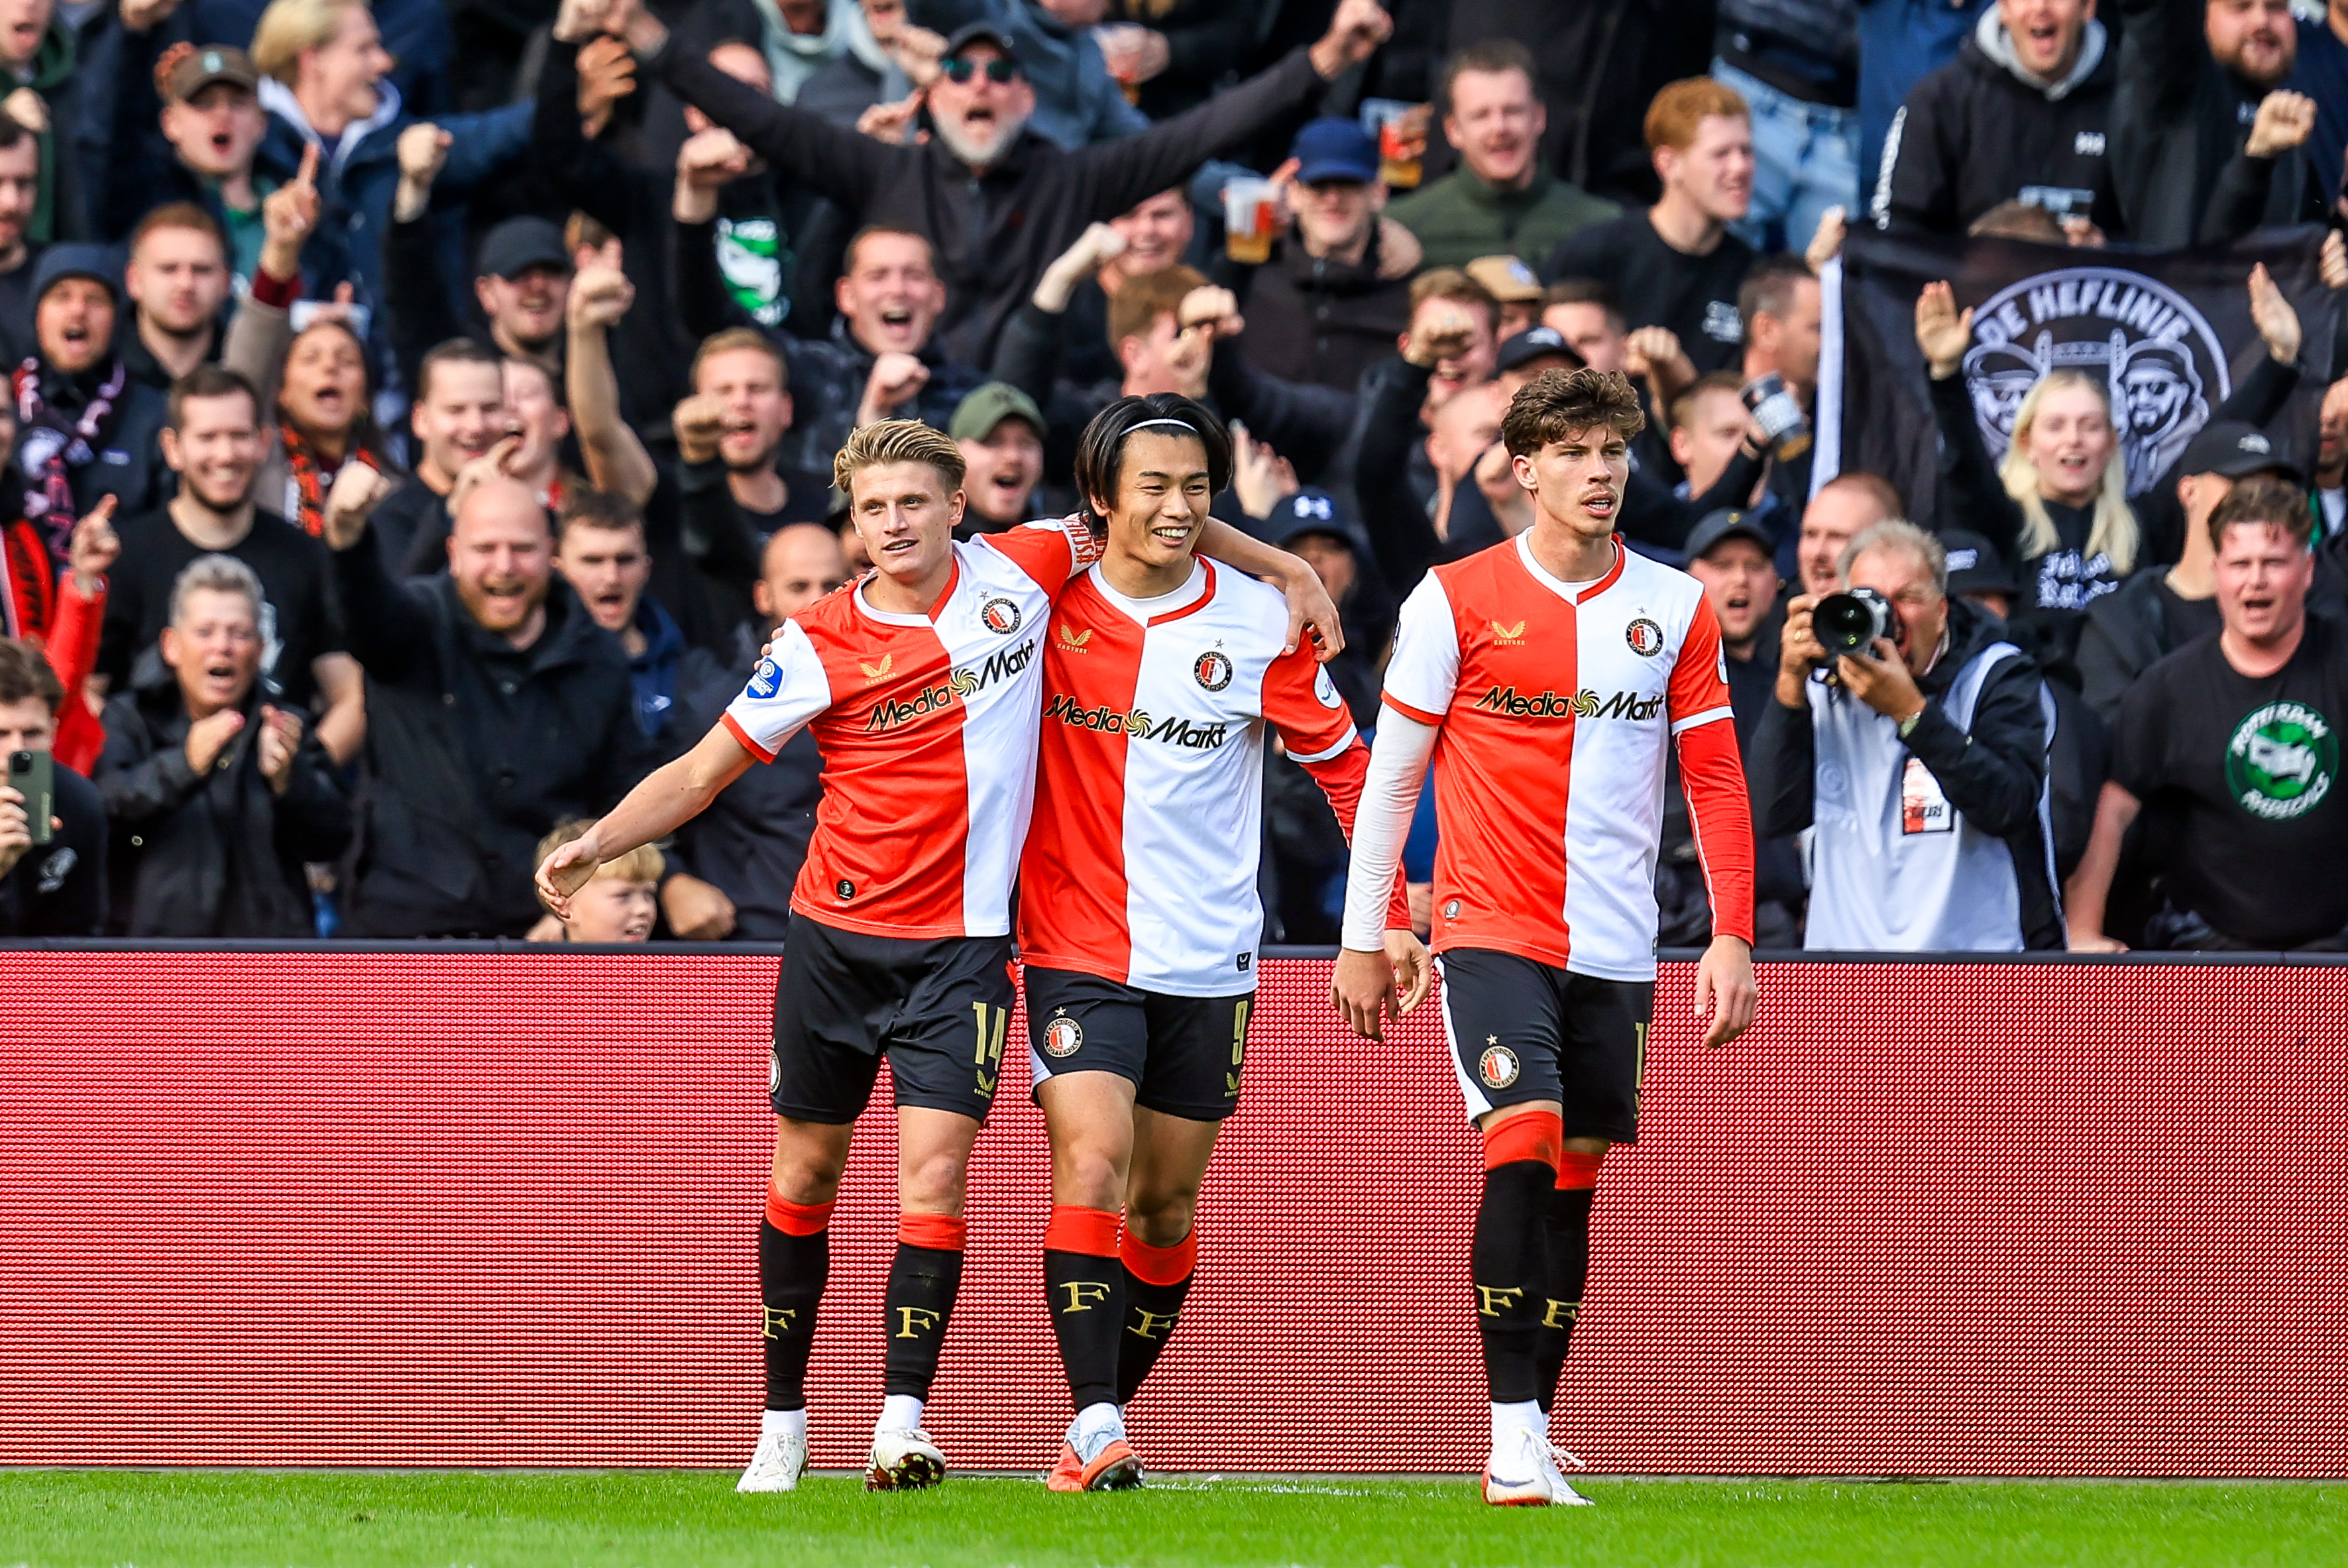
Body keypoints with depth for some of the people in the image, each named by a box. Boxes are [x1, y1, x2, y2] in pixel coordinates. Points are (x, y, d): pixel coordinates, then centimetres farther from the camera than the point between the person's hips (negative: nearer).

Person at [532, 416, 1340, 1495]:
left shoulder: (1019, 573, -1)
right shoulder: (821, 645, -6)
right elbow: (704, 770, 0)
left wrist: (1285, 569, 17)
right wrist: (593, 847, -12)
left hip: (963, 941, 0)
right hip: (837, 936, 0)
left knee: (933, 1173, -14)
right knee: (806, 1172, 8)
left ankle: (902, 1424, -16)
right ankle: (783, 1423, 20)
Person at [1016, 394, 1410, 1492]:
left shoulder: (1259, 623, -2)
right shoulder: (1047, 602, -2)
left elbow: (1344, 763, 7)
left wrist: (1386, 916, 3)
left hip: (1207, 958, 2)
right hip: (1075, 948, -2)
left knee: (1166, 1201, 7)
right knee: (1092, 1166, -19)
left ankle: (1108, 1418, 20)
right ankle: (1093, 1428, -23)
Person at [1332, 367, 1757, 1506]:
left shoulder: (1675, 608, 6)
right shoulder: (1456, 599, -2)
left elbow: (1715, 780, 9)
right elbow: (1390, 773, 4)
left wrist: (1732, 936, 2)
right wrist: (1365, 934, 4)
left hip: (1614, 944, 3)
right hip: (1490, 929, -3)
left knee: (1572, 1182, 5)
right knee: (1522, 1147, -19)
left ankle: (1537, 1437, 11)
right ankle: (1513, 1434, -17)